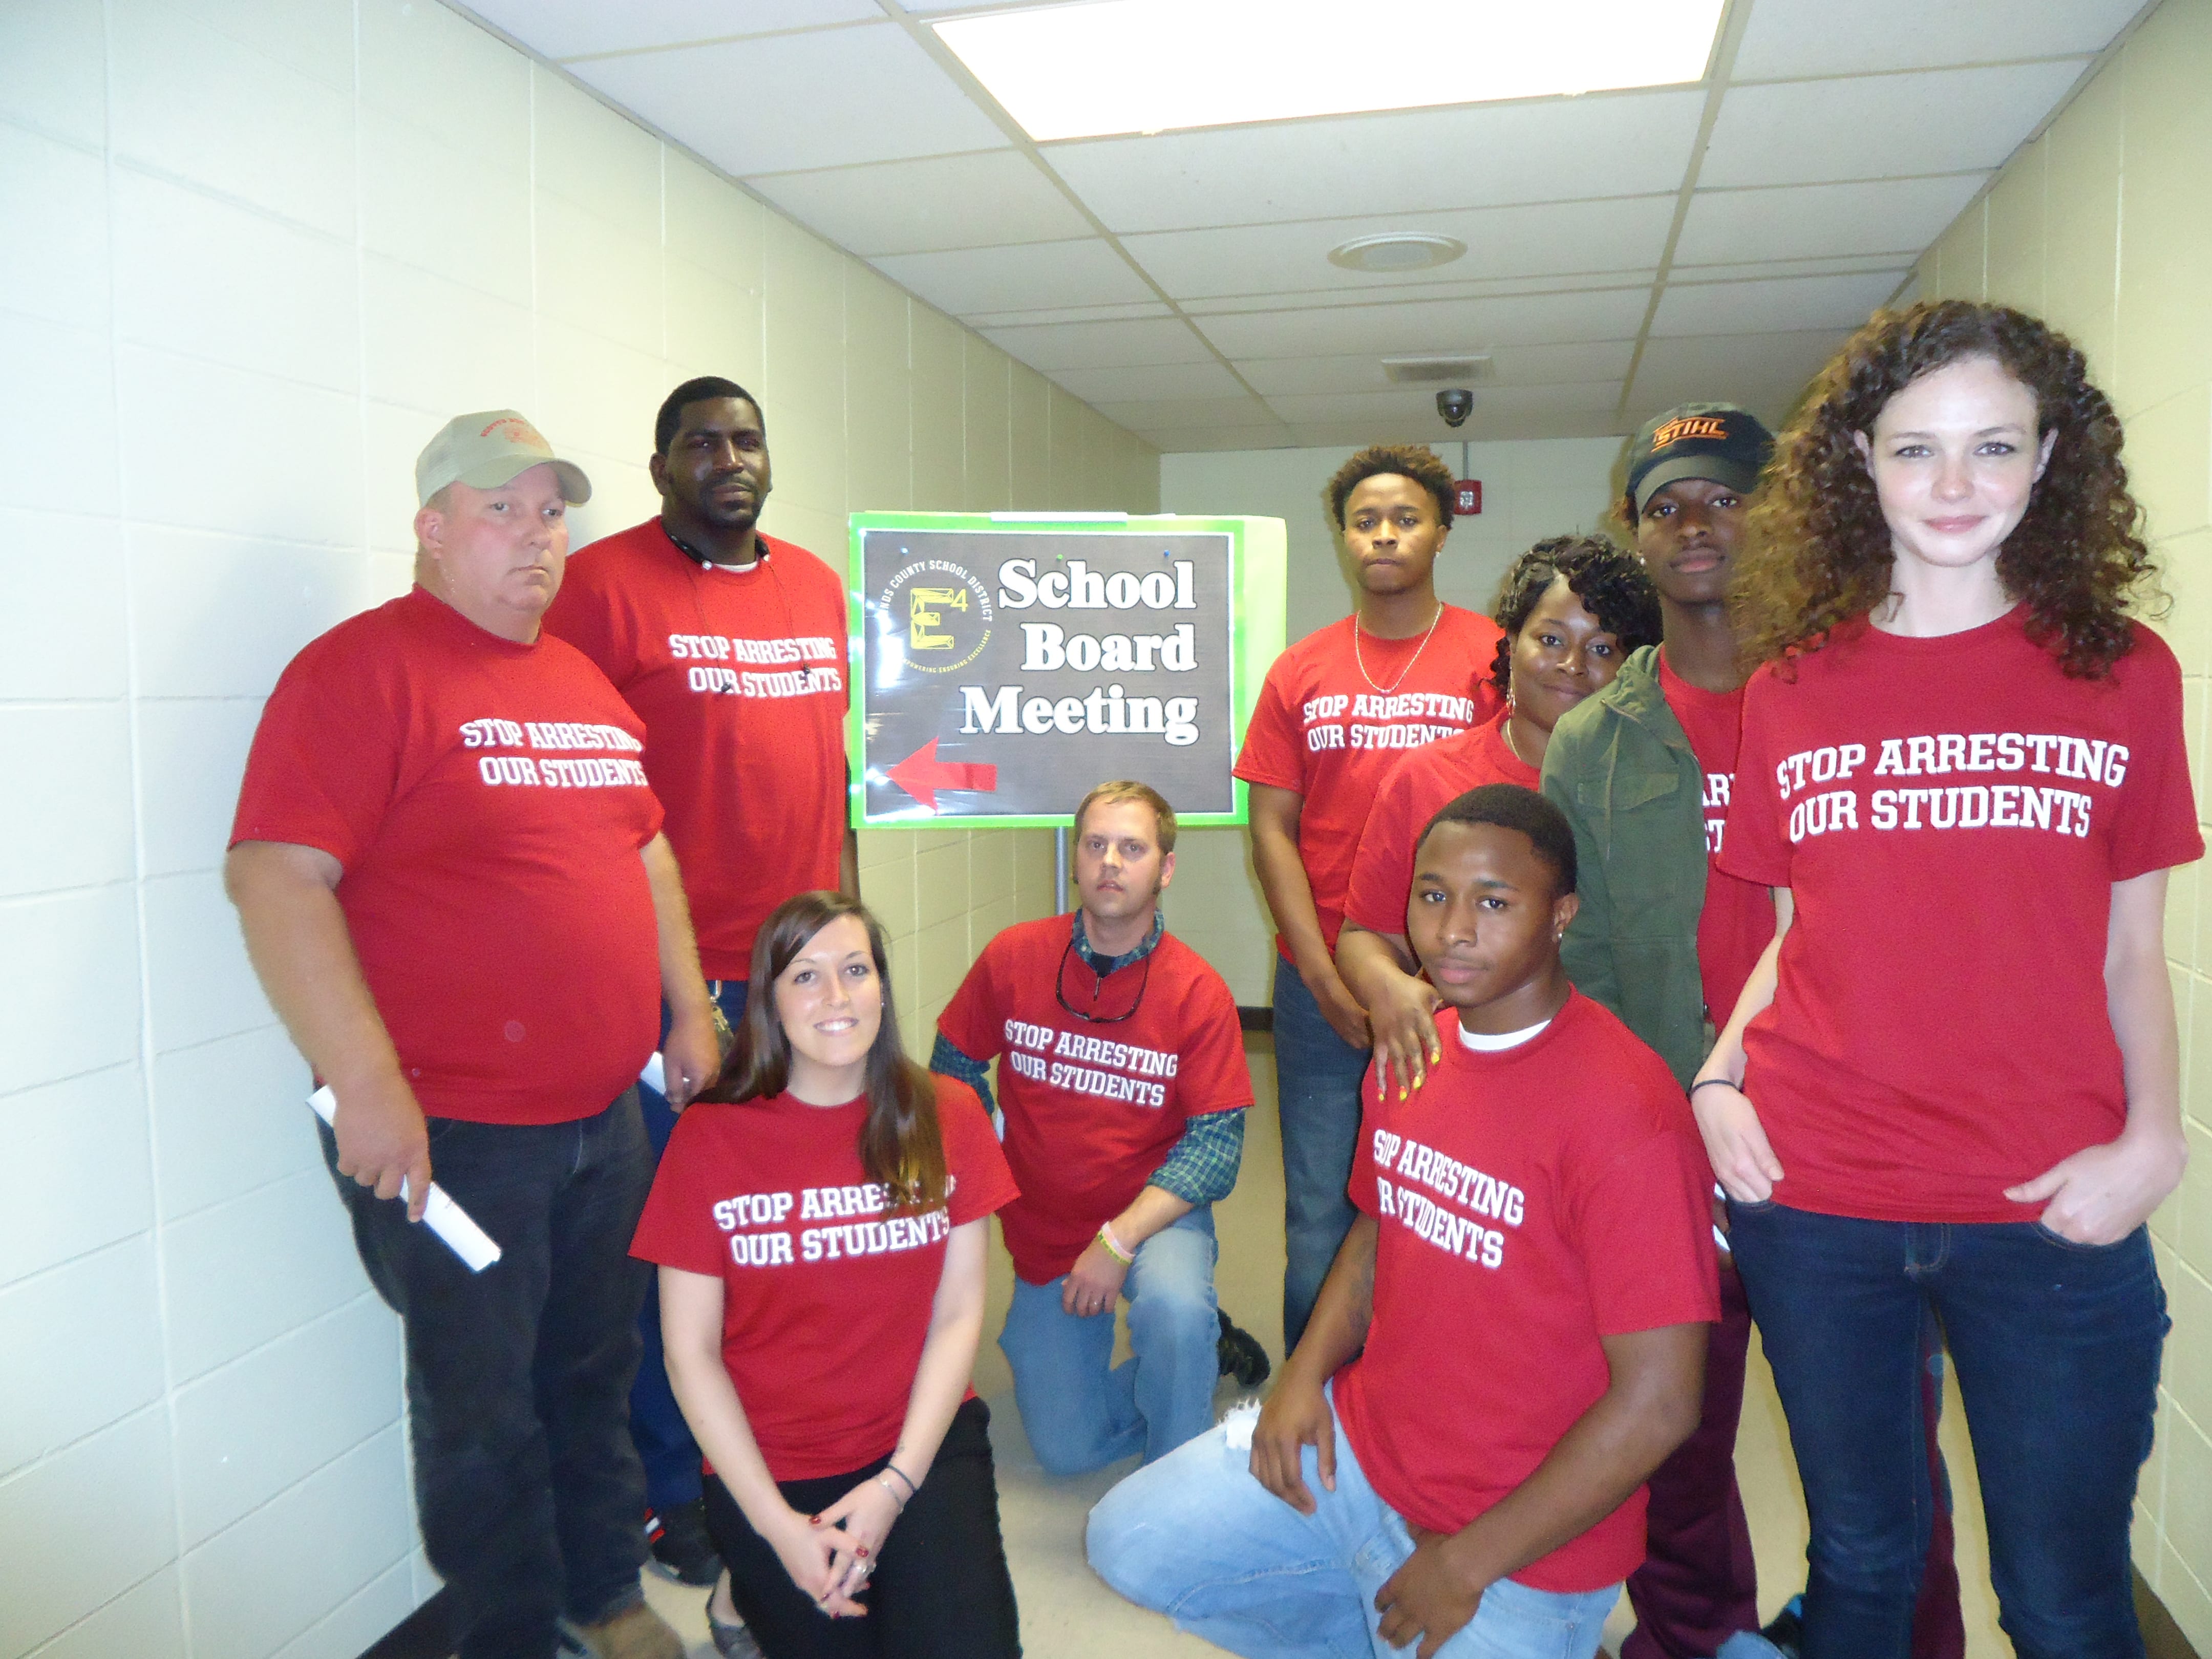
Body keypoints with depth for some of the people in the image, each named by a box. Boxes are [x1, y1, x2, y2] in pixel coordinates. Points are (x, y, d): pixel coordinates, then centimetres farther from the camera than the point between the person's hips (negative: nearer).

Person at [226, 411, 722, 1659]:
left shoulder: (587, 681, 13)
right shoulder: (363, 667, -11)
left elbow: (646, 848, 21)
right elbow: (275, 874, -19)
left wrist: (692, 1012, 16)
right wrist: (366, 1083, -22)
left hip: (608, 1112, 7)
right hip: (447, 1132, -7)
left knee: (598, 1373, 20)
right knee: (482, 1411, 10)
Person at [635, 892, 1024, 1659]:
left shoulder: (947, 1118, -2)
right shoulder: (709, 1139, -8)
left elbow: (958, 1315, -2)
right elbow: (690, 1351, -5)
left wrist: (896, 1484, -11)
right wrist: (776, 1523, -10)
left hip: (923, 1439, 1)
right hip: (769, 1467, -1)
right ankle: (759, 1597, 17)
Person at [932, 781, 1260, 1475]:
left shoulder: (1197, 990, -15)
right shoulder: (1013, 958, -9)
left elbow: (1217, 1141, -17)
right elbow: (952, 1069, 5)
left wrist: (1119, 1241, -24)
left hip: (1154, 1216, -2)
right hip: (1043, 1230, 3)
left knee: (1175, 1307, -36)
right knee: (1066, 1450, 4)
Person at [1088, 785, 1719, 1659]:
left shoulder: (1623, 1110, -25)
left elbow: (1657, 1402, -24)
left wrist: (1465, 1564, -18)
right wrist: (1305, 1375, -1)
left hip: (1521, 1538, -6)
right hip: (1358, 1440, 7)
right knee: (1129, 1540, 6)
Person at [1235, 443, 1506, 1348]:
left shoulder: (1493, 659, 1)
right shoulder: (1300, 672, 10)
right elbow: (1271, 829, 6)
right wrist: (1329, 978, -4)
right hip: (1320, 985, 2)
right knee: (1321, 1219, 6)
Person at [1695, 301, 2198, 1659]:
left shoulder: (2125, 674, 2)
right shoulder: (1793, 685, 5)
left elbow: (2132, 952, 4)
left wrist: (2151, 1142, -10)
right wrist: (1719, 1077, -3)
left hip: (2049, 1217, -1)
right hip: (1813, 1197, 1)